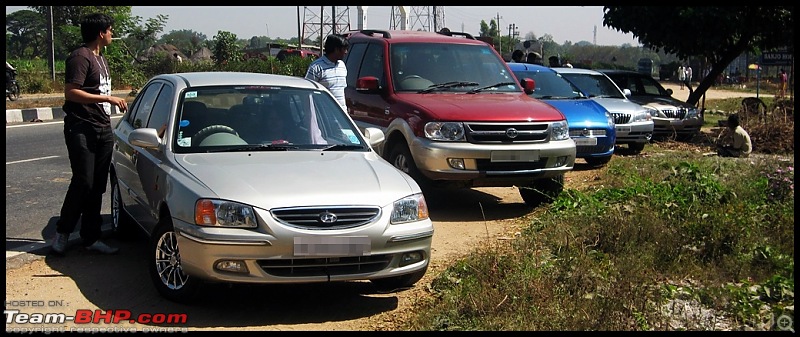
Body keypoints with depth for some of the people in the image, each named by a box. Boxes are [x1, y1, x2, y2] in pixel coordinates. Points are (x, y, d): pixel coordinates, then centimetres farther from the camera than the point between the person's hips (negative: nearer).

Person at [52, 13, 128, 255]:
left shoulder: (100, 59, 19)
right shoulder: (80, 57, -11)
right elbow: (71, 92, -20)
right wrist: (109, 98, -21)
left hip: (103, 130, 9)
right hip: (81, 129, -9)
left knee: (97, 186, 6)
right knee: (83, 182, -9)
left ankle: (91, 238, 11)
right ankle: (62, 232, 7)